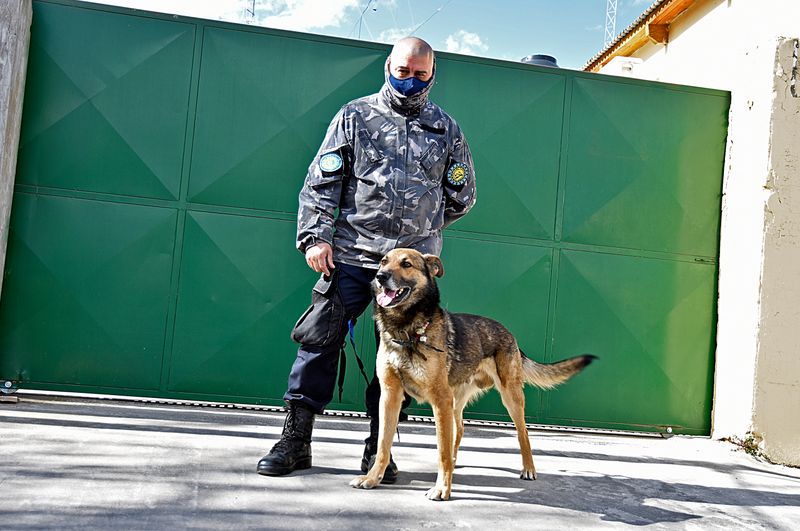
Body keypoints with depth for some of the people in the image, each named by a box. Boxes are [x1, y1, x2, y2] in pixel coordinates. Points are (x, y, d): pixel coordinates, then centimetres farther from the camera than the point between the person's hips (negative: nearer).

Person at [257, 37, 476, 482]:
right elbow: (321, 181, 4)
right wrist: (315, 236, -6)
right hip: (351, 256, -1)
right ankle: (296, 441, 10)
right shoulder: (355, 117, 8)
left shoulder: (446, 130, 11)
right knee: (320, 340, -2)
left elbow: (462, 197, 20)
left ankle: (379, 449, 16)